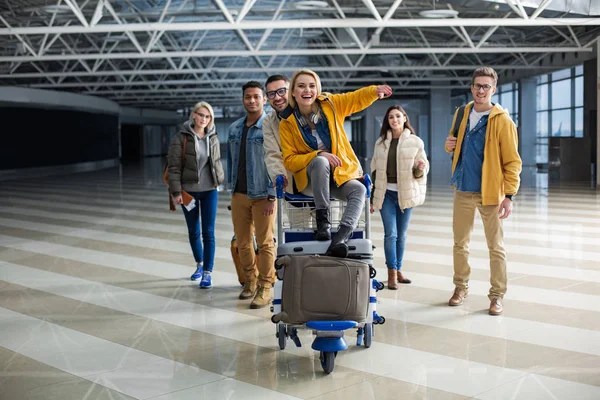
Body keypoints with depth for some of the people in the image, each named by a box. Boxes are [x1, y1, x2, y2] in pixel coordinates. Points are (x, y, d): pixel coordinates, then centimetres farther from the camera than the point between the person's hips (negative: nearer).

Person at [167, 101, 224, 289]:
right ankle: (199, 264, 33)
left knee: (208, 233, -2)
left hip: (210, 191, 1)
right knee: (193, 231, 12)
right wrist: (176, 192, -14)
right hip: (189, 190, -1)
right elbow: (174, 167, -10)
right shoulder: (181, 138, -8)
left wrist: (220, 180, 13)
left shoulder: (213, 138, 3)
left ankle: (207, 272, 3)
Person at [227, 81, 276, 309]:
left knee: (264, 243, 0)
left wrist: (271, 196, -16)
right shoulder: (234, 128, 10)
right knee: (242, 242, 12)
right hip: (239, 195, 6)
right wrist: (232, 187, 13)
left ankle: (265, 288, 9)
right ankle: (250, 281, 28)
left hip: (262, 195, -6)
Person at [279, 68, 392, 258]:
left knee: (359, 190, -28)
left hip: (341, 173, 2)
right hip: (310, 179, -2)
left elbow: (358, 98, 7)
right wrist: (319, 155, -22)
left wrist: (375, 91, -16)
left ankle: (340, 237, -44)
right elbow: (289, 161, -7)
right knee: (320, 162, -35)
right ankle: (323, 222, -30)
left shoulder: (330, 104, -2)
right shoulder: (287, 123, -6)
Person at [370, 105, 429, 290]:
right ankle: (391, 274, -2)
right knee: (391, 233, -6)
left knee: (401, 234, 7)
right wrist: (372, 198, 12)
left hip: (406, 193, -1)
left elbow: (420, 172, 3)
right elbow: (375, 170, 13)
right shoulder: (381, 142, 8)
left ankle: (398, 270, 19)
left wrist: (420, 168, -22)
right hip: (386, 193, 1)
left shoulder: (415, 141, 1)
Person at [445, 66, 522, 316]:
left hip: (489, 192, -5)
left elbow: (512, 161, -10)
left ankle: (497, 295, 10)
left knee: (496, 247, 2)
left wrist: (509, 195, -16)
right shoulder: (462, 114, 8)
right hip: (463, 190, 5)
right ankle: (461, 287, 28)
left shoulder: (502, 120, -9)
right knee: (460, 243, 14)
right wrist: (450, 146, -1)